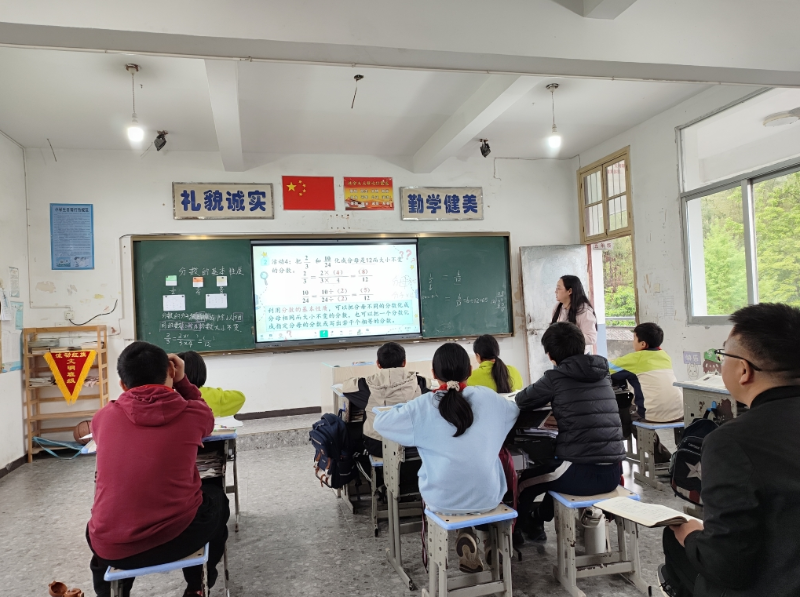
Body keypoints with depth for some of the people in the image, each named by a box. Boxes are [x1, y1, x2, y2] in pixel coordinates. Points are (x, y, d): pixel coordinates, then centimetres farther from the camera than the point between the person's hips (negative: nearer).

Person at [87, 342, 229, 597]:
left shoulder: (102, 418, 0)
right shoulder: (194, 413, -6)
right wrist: (181, 381, 16)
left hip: (112, 549, 3)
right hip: (176, 538, -2)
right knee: (216, 497, 32)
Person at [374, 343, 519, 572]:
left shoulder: (422, 406, -11)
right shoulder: (488, 398, -6)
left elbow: (380, 422, 1)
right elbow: (515, 410, 16)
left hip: (442, 500, 0)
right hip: (487, 497, 0)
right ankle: (473, 536, 20)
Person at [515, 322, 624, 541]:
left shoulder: (556, 376, -8)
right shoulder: (602, 374, 9)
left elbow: (522, 401, 7)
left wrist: (548, 398, 25)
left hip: (583, 474, -7)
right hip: (613, 472, 7)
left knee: (524, 481, 20)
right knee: (549, 467, 36)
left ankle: (524, 528, 44)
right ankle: (540, 518, 56)